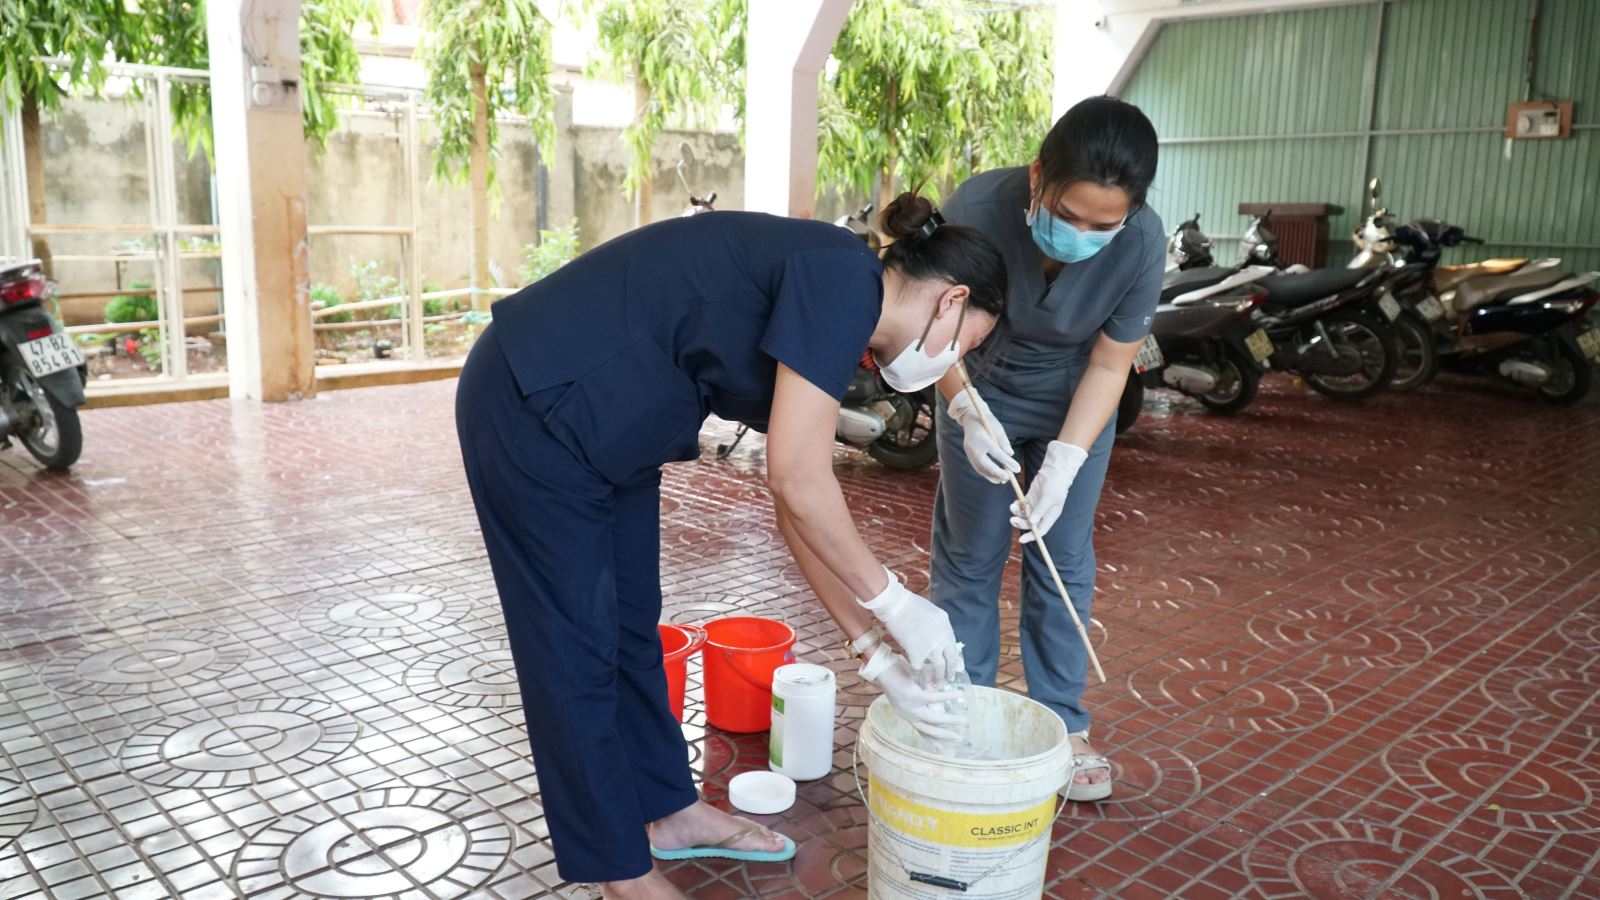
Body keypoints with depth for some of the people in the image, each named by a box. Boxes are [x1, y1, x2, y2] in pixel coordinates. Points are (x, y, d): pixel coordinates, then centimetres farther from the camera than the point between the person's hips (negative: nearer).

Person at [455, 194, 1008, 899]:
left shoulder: (826, 314, 8)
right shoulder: (841, 281, -19)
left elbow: (803, 508, 9)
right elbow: (797, 483, -25)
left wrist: (874, 652, 8)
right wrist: (897, 605, -13)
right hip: (535, 405, -9)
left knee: (631, 625, 18)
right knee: (576, 645, 3)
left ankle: (668, 811, 35)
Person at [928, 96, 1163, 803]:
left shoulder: (1141, 243, -30)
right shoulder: (976, 209, -33)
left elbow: (1109, 363, -17)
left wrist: (1064, 460, -28)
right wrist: (966, 411, -35)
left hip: (1074, 406, 1)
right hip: (981, 397, 0)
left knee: (1064, 562, 4)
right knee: (968, 558, 5)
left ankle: (1062, 724, 19)